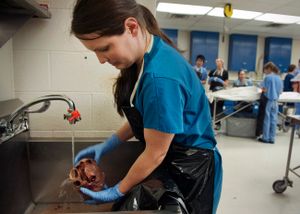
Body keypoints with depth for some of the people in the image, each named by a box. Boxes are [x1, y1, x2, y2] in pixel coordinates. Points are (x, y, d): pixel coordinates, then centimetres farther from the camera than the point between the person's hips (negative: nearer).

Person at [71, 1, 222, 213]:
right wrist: (107, 145, 2)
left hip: (192, 173, -8)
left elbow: (155, 154, -23)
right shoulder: (144, 59, -5)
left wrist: (118, 191, -8)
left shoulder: (161, 77, -33)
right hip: (172, 164, 8)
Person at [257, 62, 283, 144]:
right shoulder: (279, 78, 7)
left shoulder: (268, 77, -10)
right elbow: (280, 91, 10)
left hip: (268, 100, -5)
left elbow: (264, 90, -13)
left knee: (267, 119, 2)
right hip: (275, 101, 5)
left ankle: (265, 138, 9)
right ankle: (272, 138, 14)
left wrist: (262, 90, 7)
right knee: (273, 120, 8)